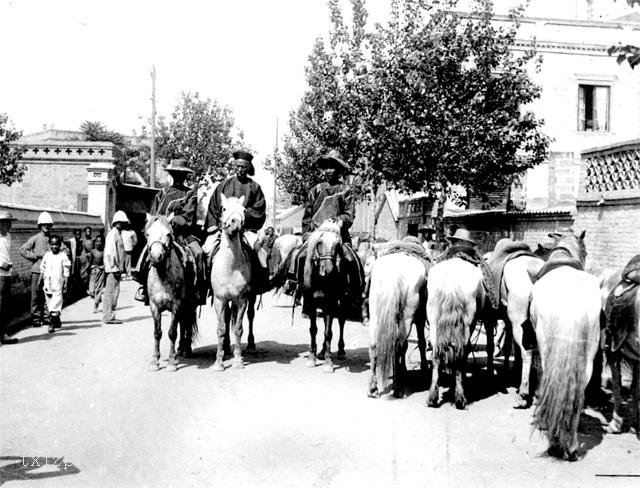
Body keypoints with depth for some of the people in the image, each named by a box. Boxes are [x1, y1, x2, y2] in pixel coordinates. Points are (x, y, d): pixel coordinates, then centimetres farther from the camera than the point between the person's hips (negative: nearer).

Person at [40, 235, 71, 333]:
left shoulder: (63, 256, -2)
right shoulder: (46, 255, 8)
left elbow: (66, 271, -1)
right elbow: (42, 269, 15)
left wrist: (65, 283, -4)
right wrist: (40, 280, 13)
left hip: (58, 283, -4)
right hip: (47, 283, 5)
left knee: (56, 303, -10)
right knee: (50, 304, 11)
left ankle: (52, 324, -10)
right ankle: (57, 321, 24)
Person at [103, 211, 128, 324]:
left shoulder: (117, 234, 17)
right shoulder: (113, 234, -13)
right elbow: (111, 253, -19)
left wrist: (120, 268, 19)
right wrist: (116, 268, -20)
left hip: (116, 269, 10)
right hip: (113, 268, -10)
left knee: (110, 293, 13)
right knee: (111, 293, -6)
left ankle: (109, 316, 19)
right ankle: (108, 317, -1)